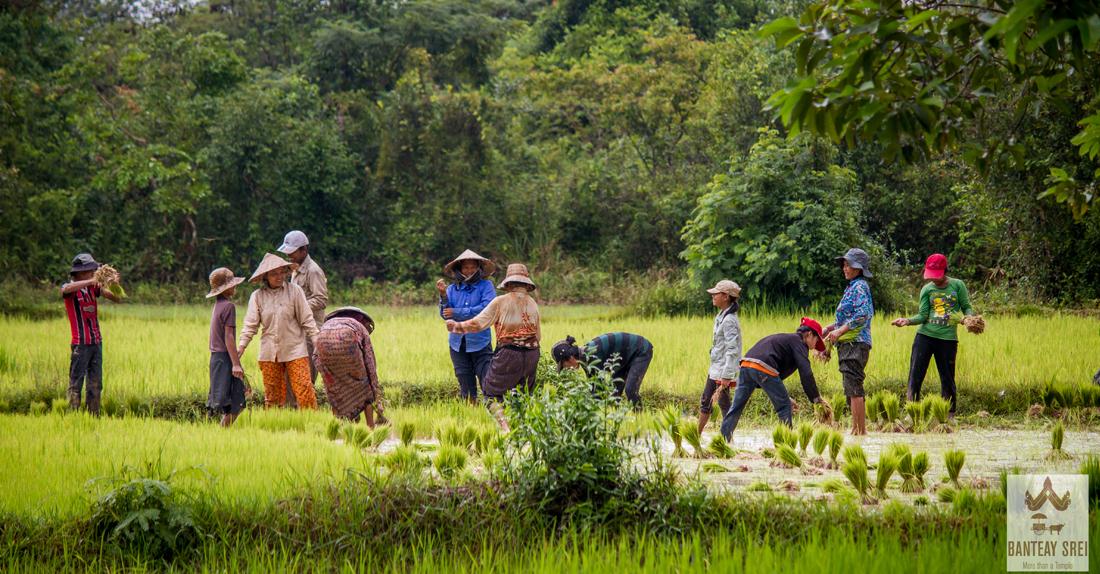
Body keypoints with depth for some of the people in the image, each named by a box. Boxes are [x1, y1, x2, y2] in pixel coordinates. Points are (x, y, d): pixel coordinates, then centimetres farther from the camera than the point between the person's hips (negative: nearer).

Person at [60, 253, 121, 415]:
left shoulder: (93, 287, 11)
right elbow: (67, 289, -31)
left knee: (96, 383, 7)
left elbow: (117, 299, 11)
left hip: (96, 342, 6)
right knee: (76, 383, -5)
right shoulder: (69, 288, -5)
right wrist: (92, 281, -35)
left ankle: (93, 415, 11)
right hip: (80, 344, -6)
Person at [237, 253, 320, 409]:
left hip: (294, 349, -2)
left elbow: (307, 319, 0)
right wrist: (241, 346, -6)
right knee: (272, 393, 7)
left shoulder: (294, 291, -2)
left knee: (304, 388, -9)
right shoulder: (257, 296, 4)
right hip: (269, 352, 2)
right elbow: (251, 325, 4)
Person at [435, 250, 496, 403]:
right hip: (458, 343, 4)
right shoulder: (452, 289, 8)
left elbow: (487, 308, -16)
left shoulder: (486, 286, -1)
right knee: (465, 384, 9)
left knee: (487, 379, -10)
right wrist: (443, 295, -14)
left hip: (479, 342, -4)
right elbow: (445, 314, 3)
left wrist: (457, 312, -14)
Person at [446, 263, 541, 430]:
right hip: (532, 354, 4)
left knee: (491, 391, 3)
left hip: (509, 354, -4)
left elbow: (478, 323, -5)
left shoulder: (501, 302, -4)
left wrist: (456, 326, 7)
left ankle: (503, 424, -17)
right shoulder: (532, 303, 9)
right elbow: (538, 336, 11)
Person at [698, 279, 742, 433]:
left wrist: (726, 375, -25)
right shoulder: (721, 316, 10)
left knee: (724, 404, -2)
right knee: (705, 401, 18)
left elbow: (732, 350, -23)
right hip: (715, 368, 10)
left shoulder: (729, 320, -20)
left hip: (724, 369, -10)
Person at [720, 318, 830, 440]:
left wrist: (784, 396, 36)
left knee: (736, 406, 8)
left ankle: (723, 439, 4)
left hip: (745, 365, 8)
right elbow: (806, 373, -3)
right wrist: (817, 398, 1)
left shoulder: (783, 338, 35)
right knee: (784, 405, 6)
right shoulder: (798, 342, 9)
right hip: (763, 369, -8)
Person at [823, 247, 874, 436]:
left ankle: (861, 431, -12)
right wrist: (831, 328, 15)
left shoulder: (860, 287, -10)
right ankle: (856, 429, 17)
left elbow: (862, 315, -22)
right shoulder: (852, 287, 20)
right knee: (851, 390, 12)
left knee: (853, 388, -12)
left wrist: (840, 331, -22)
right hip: (848, 344, 10)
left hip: (855, 343, -10)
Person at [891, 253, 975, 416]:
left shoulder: (957, 285, 4)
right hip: (925, 335, 1)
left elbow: (967, 308, 6)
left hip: (948, 337, -1)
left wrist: (968, 318, -16)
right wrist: (908, 320, -17)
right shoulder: (927, 289, 7)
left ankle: (949, 414, 15)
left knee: (947, 378, 3)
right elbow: (923, 316, 0)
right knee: (915, 375, -5)